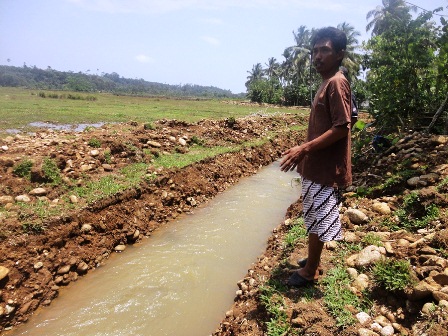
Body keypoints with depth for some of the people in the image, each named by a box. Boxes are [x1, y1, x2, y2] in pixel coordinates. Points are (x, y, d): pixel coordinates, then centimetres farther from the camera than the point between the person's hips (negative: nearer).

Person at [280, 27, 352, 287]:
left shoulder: (336, 83, -15)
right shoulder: (327, 83, 14)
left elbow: (341, 129, -22)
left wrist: (304, 149, -24)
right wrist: (305, 151, 19)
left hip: (326, 167, -10)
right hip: (317, 164, 10)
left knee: (317, 219, 2)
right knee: (315, 218, 19)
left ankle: (310, 272, 18)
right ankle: (314, 260, 35)